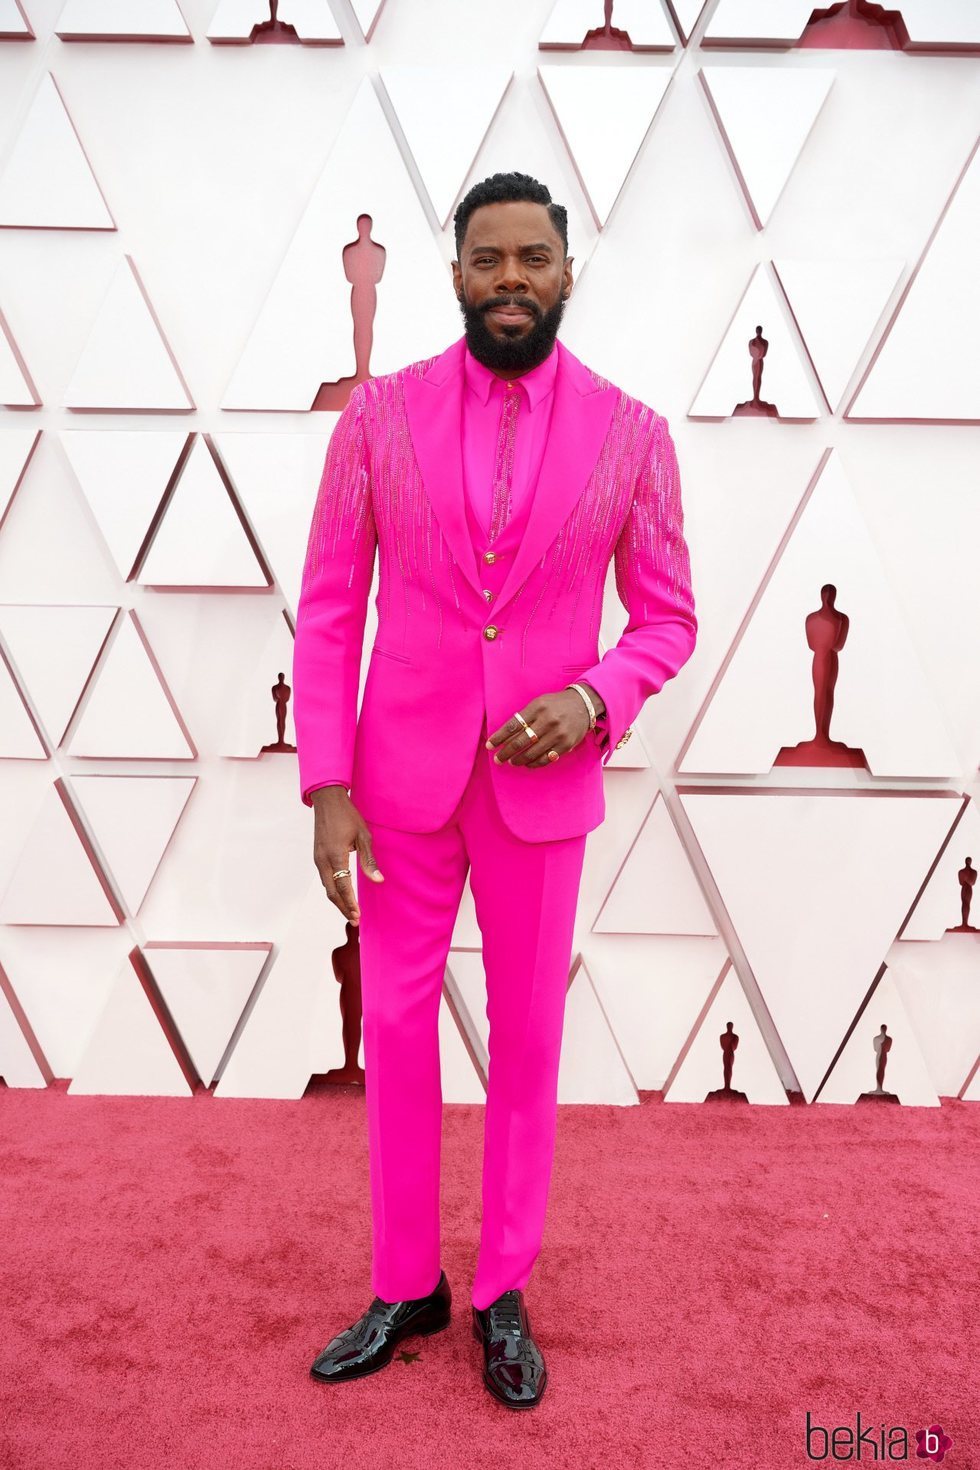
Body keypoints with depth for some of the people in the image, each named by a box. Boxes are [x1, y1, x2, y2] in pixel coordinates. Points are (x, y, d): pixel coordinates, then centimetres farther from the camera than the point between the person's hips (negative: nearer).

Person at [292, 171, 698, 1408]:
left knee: (526, 1041, 11)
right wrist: (327, 788, -8)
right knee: (395, 1032, 10)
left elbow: (667, 620, 4)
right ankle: (405, 1285, 32)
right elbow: (328, 611, -2)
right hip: (401, 777, 1)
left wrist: (594, 698, -17)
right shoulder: (377, 414, -2)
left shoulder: (629, 433, -3)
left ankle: (503, 1293, 32)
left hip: (542, 784, 0)